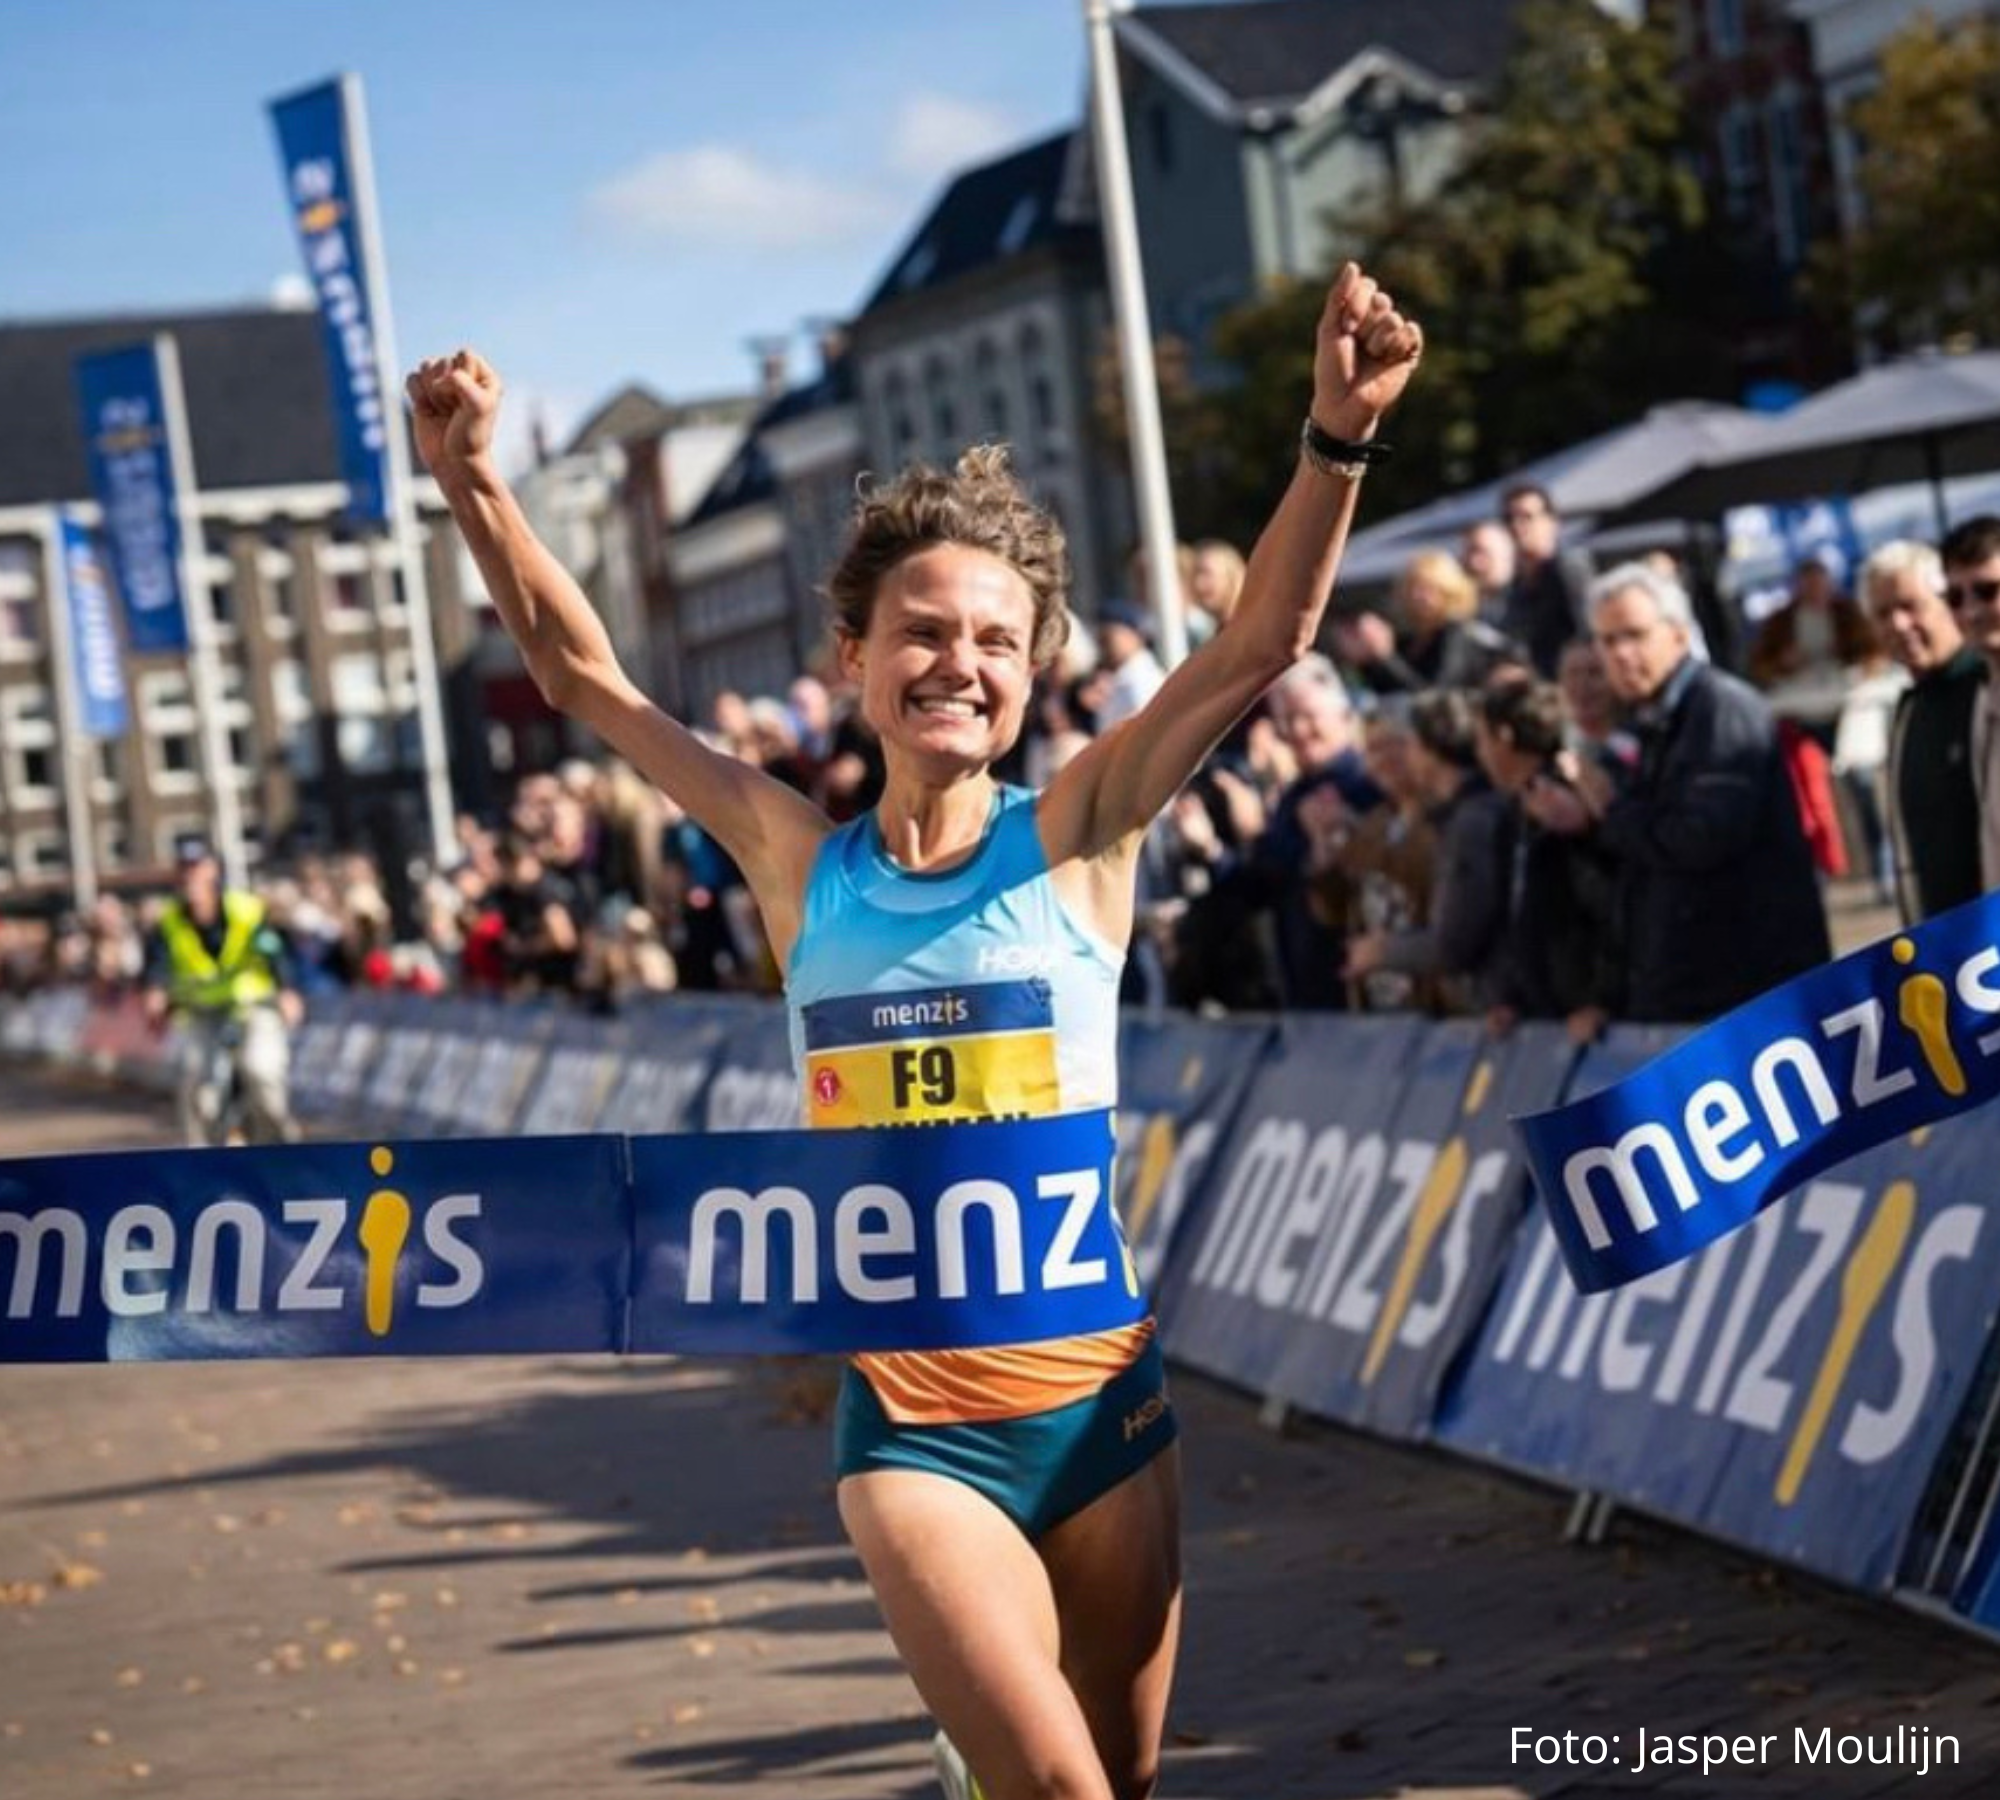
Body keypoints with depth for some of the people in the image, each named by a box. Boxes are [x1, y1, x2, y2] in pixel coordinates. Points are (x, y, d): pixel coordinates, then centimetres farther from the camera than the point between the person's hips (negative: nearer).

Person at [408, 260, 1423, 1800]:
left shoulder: (1071, 840, -3)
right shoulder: (800, 862, 1)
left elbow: (1265, 640, -13)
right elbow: (583, 672, 5)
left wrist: (1337, 438, -26)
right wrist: (477, 489, -6)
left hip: (1100, 1394, 1)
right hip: (911, 1420, -1)